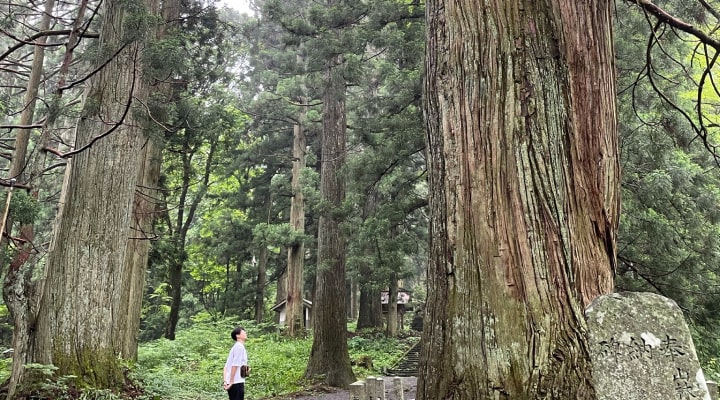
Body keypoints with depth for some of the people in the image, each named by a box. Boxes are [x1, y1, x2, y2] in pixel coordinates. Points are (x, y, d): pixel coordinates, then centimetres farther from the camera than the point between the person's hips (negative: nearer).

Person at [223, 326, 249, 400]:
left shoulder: (235, 347, 18)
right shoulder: (240, 346, -10)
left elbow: (226, 367, 14)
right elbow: (235, 366, -16)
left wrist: (225, 381, 8)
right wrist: (231, 382, -16)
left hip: (233, 383, 9)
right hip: (237, 382, -9)